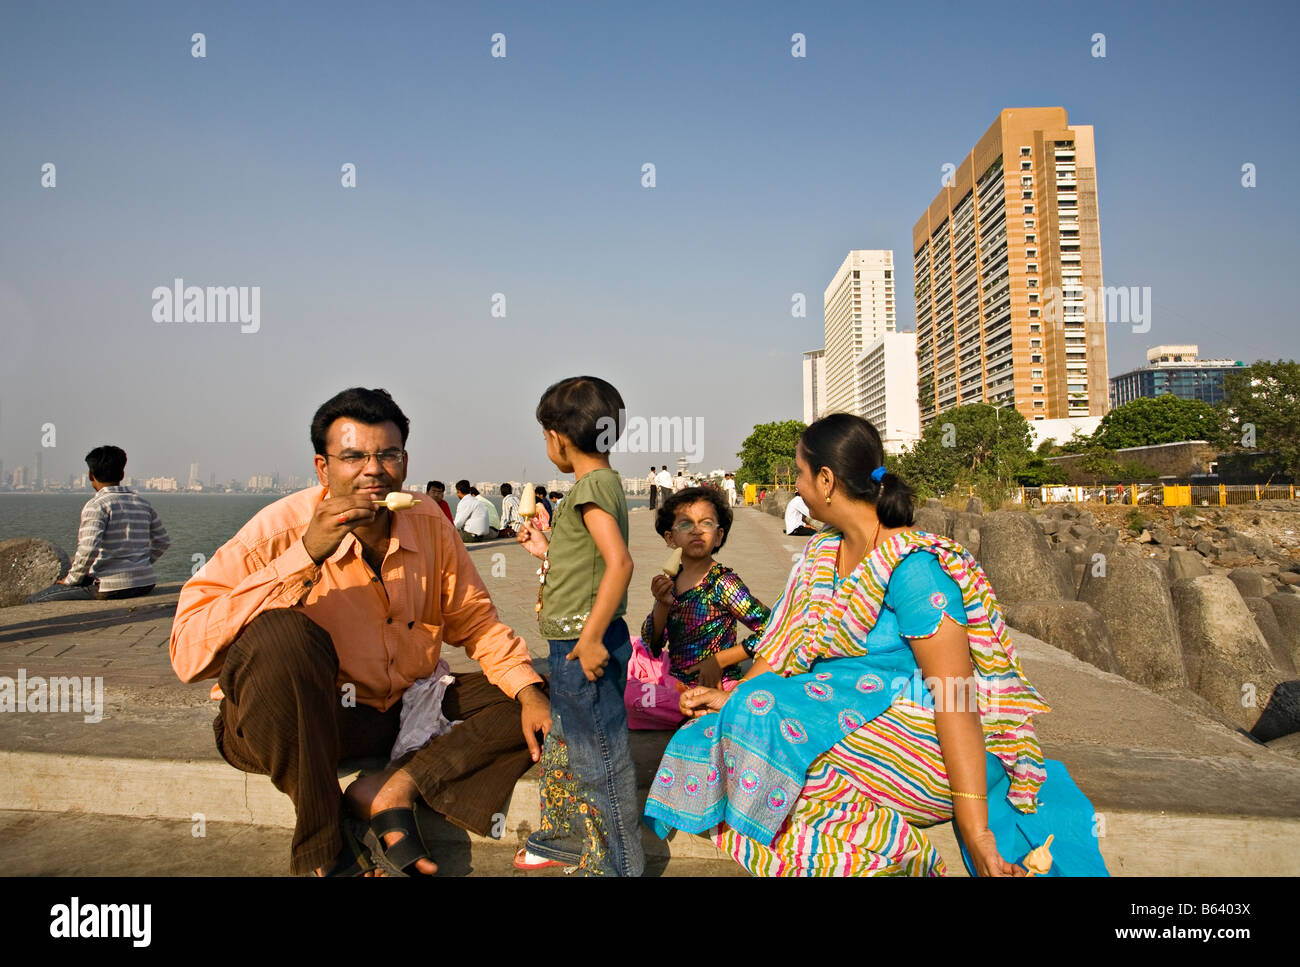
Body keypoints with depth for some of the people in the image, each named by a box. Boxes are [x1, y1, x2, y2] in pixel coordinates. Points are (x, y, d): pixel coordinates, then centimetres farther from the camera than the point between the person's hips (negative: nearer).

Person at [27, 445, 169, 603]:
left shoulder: (97, 505, -8)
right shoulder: (142, 503, 12)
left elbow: (88, 549, -19)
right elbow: (163, 542, 16)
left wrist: (71, 580, -5)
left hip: (111, 587, -7)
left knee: (34, 601, 4)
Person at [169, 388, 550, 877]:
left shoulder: (429, 525, -5)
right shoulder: (281, 532, -18)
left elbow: (476, 621, 3)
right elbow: (187, 652, -28)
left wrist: (529, 691, -13)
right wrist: (306, 557, -34)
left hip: (405, 708, 5)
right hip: (304, 719, -4)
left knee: (536, 700, -6)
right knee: (280, 634, -35)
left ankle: (392, 790, -16)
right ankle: (324, 848, -18)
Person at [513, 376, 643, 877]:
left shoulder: (592, 485, -17)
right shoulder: (602, 483, 13)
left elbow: (619, 563, -29)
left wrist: (591, 637, -28)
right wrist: (548, 551, 26)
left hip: (585, 646, -11)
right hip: (573, 645, 11)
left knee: (599, 755, 3)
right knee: (563, 746, 23)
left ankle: (615, 860, 18)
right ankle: (566, 839, 41)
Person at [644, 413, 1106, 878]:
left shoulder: (911, 565, -19)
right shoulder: (822, 554, 7)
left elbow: (955, 697, -23)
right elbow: (788, 643, 15)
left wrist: (976, 834, -24)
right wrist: (731, 696, 3)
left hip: (927, 742, -8)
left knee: (764, 718, -26)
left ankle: (891, 845, -11)